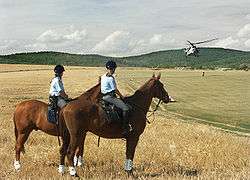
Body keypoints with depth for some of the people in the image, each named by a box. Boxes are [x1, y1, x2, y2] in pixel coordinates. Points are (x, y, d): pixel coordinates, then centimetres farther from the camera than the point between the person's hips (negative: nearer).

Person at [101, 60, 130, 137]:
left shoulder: (103, 76, 13)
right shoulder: (111, 78, -15)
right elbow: (115, 90, -11)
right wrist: (122, 96, 2)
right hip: (109, 97, -11)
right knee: (125, 108, -23)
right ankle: (125, 129, -26)